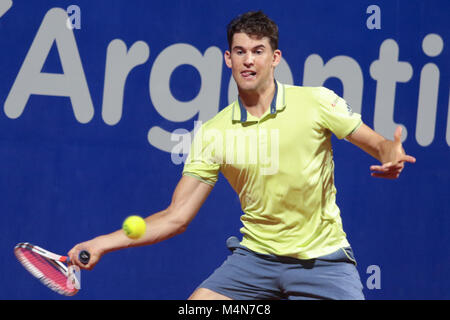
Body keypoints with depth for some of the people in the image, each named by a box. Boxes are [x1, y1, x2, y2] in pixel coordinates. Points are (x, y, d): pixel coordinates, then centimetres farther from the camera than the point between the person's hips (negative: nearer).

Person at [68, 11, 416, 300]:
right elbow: (177, 216, -3)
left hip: (322, 258, -1)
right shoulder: (212, 134, -3)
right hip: (256, 257, 2)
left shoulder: (317, 102, -7)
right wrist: (102, 243, -13)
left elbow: (379, 144, 0)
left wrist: (392, 156, -25)